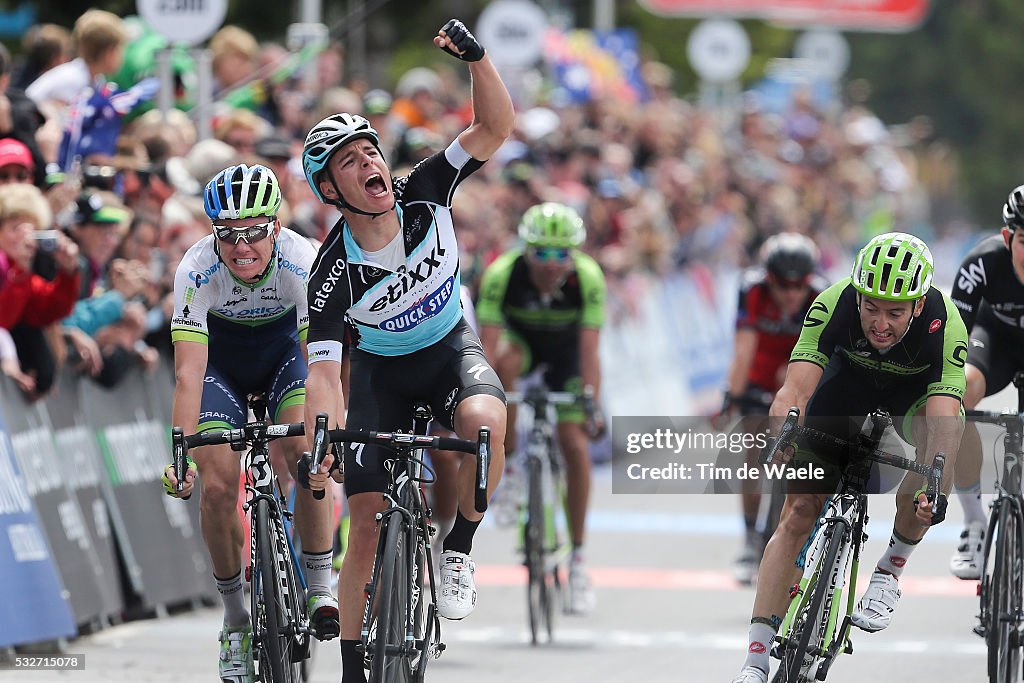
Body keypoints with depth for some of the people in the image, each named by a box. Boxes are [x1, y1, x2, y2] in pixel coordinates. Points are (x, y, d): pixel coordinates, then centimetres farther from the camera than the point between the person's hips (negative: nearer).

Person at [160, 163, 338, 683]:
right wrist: (181, 454, -47)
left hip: (285, 350, 0)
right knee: (217, 486, -14)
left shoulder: (302, 262, -33)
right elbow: (188, 374, -37)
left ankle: (320, 588, -9)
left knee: (306, 454, -26)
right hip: (221, 358, 0)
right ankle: (236, 617, 5)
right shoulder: (197, 271, -32)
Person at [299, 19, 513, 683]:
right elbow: (324, 374, -28)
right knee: (368, 522, -8)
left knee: (484, 418, -36)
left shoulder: (423, 195, -21)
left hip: (451, 348, 1)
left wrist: (476, 56, -41)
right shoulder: (334, 275, -27)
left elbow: (496, 128, -25)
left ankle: (458, 550, -14)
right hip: (381, 372, -1)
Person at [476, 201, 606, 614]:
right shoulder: (502, 273, -31)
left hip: (565, 352, 0)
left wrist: (591, 403, -44)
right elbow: (487, 344, -34)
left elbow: (589, 348, -33)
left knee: (574, 445, -13)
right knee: (507, 361, -37)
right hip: (520, 340, 0)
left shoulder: (588, 277, -30)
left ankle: (578, 558, -3)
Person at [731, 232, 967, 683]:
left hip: (915, 388, -1)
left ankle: (890, 571, -11)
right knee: (799, 510, -10)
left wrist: (935, 488, -59)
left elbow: (946, 414, -44)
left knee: (940, 427, -34)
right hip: (849, 377, 1)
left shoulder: (945, 325, -37)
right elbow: (796, 388, -40)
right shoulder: (834, 304, -34)